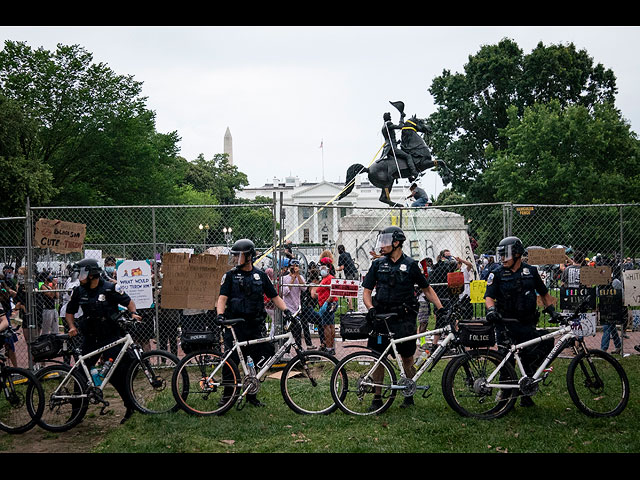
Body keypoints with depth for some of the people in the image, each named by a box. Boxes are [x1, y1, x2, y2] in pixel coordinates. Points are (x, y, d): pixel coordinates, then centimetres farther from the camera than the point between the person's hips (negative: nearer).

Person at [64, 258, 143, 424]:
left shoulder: (110, 288, -7)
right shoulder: (79, 291, 5)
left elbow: (128, 301, 2)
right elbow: (69, 312, 16)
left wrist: (133, 313, -18)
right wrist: (72, 327, -1)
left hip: (111, 338, -4)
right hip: (90, 340, 4)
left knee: (118, 374, -8)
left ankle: (131, 407, 7)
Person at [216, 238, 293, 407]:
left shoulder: (261, 276, 9)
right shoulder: (230, 276, 3)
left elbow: (274, 296, 10)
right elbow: (222, 298, -5)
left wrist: (286, 310, -6)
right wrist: (220, 314, -23)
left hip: (255, 326, 2)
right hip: (235, 325, -2)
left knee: (254, 363, 5)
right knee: (231, 361, -2)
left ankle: (251, 395, 19)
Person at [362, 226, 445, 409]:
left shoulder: (410, 265, 3)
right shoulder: (378, 264, 8)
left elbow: (426, 289, 11)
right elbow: (366, 291, 8)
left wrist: (440, 308, 1)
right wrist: (371, 308, -10)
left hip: (404, 320, -2)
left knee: (407, 359, 3)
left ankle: (409, 394, 20)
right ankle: (377, 397, 11)